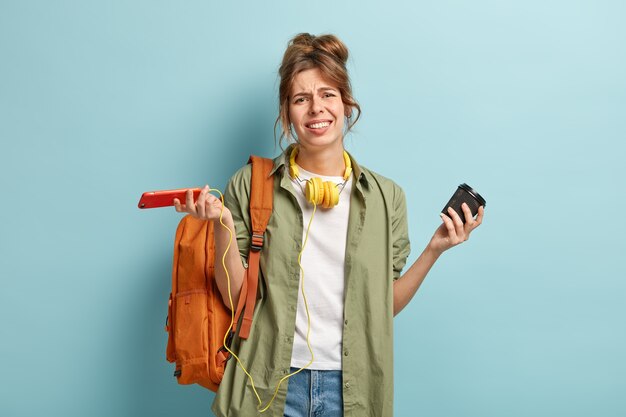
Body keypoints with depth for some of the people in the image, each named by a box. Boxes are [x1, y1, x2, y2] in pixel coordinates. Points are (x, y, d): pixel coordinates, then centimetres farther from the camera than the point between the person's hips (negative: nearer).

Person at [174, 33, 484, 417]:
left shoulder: (386, 196, 0)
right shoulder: (251, 186, -4)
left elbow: (383, 306, 2)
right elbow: (237, 298, -6)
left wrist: (434, 249, -7)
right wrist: (222, 225, -18)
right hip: (270, 384, -1)